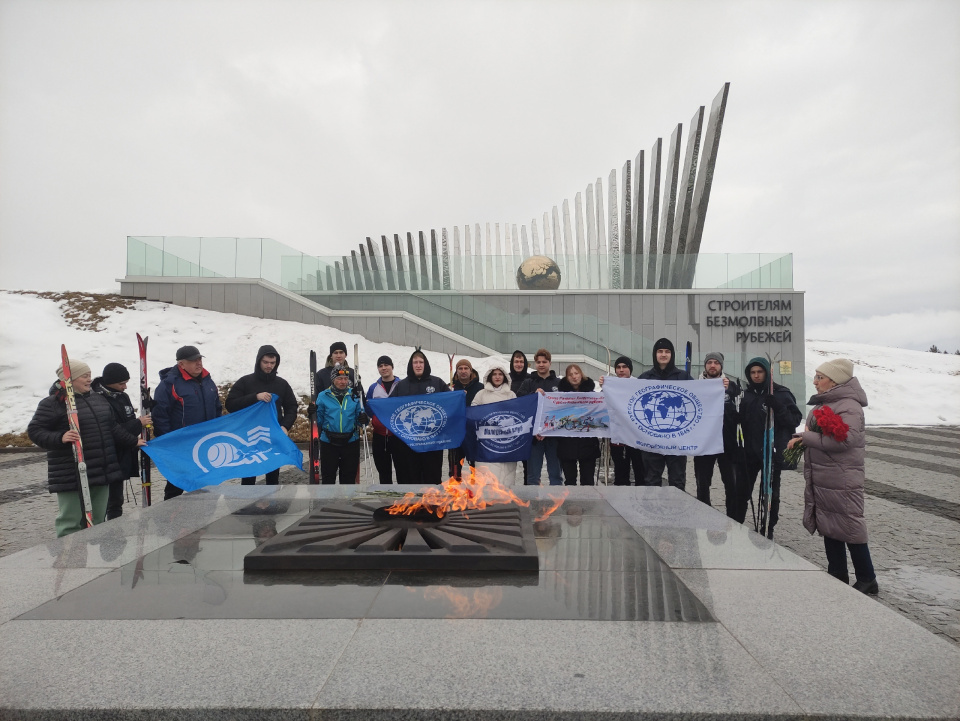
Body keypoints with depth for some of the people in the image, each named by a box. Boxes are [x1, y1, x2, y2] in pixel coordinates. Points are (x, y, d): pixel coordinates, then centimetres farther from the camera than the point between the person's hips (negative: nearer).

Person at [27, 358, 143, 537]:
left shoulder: (99, 399, 14)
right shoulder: (52, 403, -8)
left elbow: (113, 428, 21)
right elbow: (34, 430, -10)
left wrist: (133, 441, 19)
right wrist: (60, 438, -26)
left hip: (101, 472, 7)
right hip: (71, 475, -7)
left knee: (97, 519, 16)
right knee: (71, 522, -1)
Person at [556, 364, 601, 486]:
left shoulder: (591, 392, 6)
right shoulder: (562, 392, 4)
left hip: (587, 442, 0)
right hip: (567, 443, 0)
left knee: (587, 479, 6)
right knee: (569, 479, 7)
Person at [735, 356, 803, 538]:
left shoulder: (781, 393, -6)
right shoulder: (746, 394, 7)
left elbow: (795, 420, -12)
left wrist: (777, 406, -27)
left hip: (772, 451, -4)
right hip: (750, 451, 4)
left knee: (770, 492, 7)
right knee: (742, 490, 8)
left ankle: (768, 530, 21)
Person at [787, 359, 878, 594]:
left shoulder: (849, 406, -17)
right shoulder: (823, 403, 12)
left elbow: (845, 439, -28)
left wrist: (807, 437, -19)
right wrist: (800, 439, -1)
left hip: (842, 481, -9)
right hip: (821, 479, 9)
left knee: (849, 527, 1)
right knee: (829, 527, 15)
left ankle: (867, 580, 17)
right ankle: (837, 577, 26)